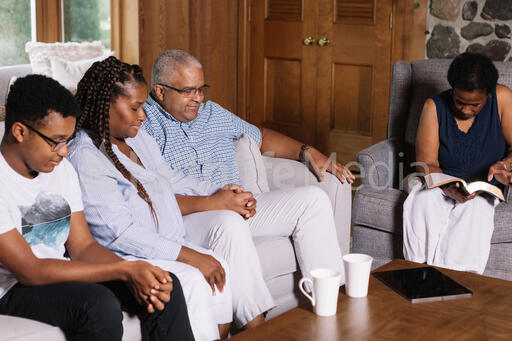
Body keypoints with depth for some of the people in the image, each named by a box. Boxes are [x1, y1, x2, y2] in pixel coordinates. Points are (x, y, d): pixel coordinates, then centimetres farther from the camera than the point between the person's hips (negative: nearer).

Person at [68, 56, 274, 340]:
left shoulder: (139, 138, 14)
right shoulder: (85, 157, -14)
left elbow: (171, 180, 30)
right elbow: (121, 232, -20)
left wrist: (217, 193, 14)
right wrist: (190, 256, -22)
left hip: (172, 248, 8)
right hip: (124, 258, -8)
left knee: (221, 268, -15)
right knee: (192, 280, -29)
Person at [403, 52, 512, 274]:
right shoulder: (434, 107, -9)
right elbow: (427, 163, -12)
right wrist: (449, 189, -32)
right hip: (440, 182, 0)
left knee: (475, 208, -35)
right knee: (422, 200, -34)